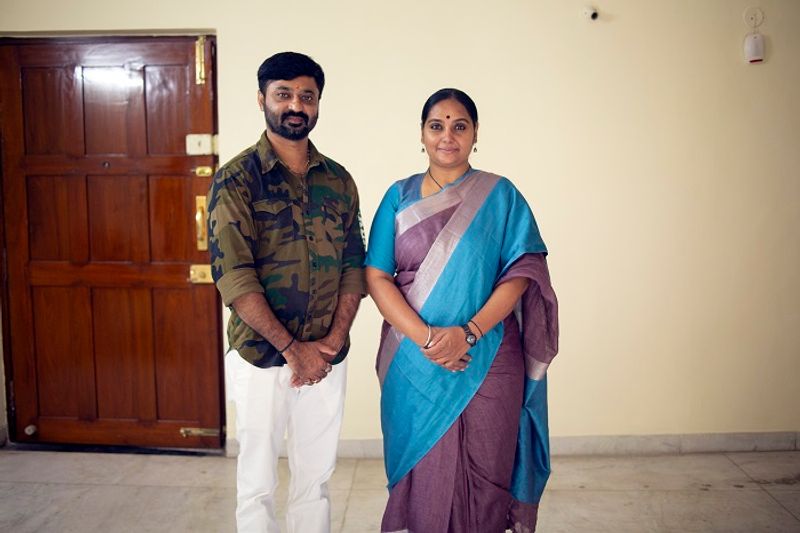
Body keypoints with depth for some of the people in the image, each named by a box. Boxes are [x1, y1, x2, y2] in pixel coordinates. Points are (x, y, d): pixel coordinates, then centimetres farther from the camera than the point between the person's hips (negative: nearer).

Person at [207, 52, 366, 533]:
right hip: (260, 358, -3)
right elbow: (234, 277, -14)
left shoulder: (339, 180, 6)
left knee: (317, 479, 16)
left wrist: (333, 340, -8)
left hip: (328, 358, 4)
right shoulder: (236, 179, -7)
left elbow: (354, 266, 5)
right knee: (258, 484, 11)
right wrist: (293, 348, -15)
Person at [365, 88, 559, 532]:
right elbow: (376, 277, -2)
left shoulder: (500, 195, 2)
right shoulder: (400, 196, 5)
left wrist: (467, 332, -17)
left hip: (488, 358, -1)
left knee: (483, 468, 8)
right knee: (423, 469, 10)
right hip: (414, 361, 1)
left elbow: (520, 275, -5)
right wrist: (424, 336, -15)